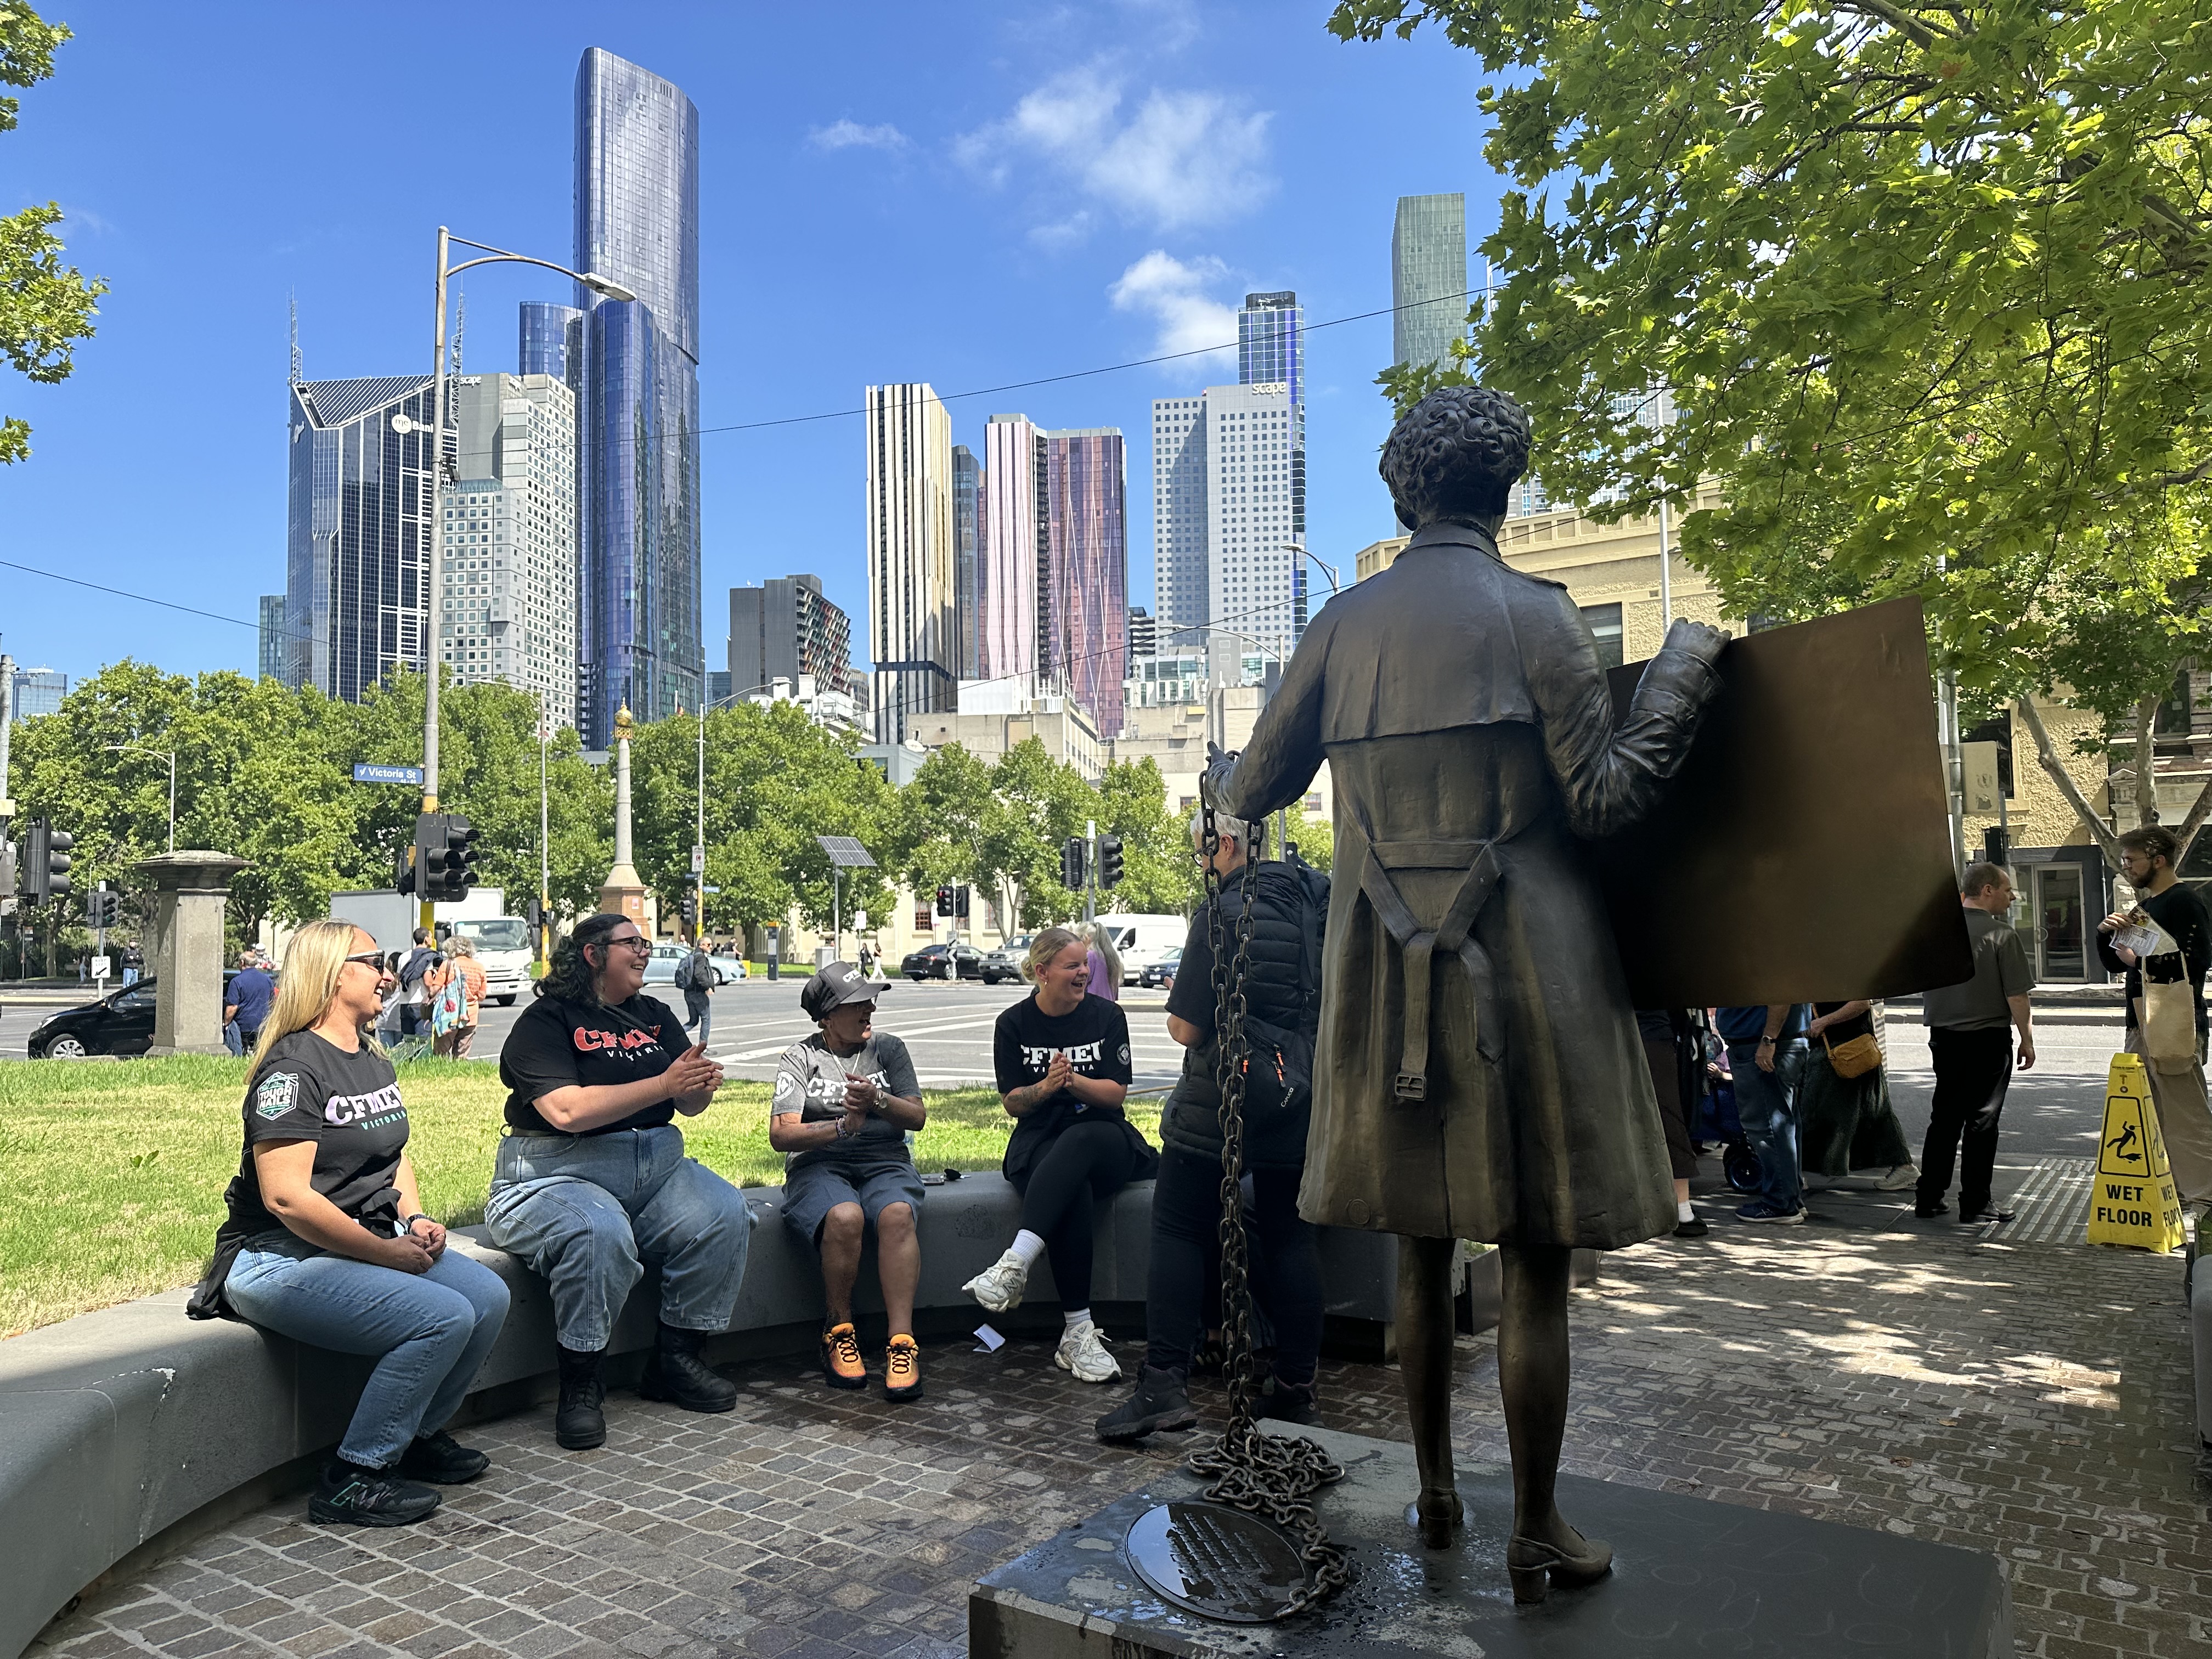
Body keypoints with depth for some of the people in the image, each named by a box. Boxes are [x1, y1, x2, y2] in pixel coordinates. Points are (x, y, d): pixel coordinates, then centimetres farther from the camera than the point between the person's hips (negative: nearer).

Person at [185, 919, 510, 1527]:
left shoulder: (373, 1063, 14)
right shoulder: (293, 1068, -16)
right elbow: (287, 1197, -23)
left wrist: (416, 1220, 2)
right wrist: (388, 1254, -20)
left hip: (374, 1242, 9)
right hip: (283, 1256, -9)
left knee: (489, 1297, -9)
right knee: (444, 1318, -25)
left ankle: (418, 1436, 11)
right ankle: (351, 1479, -9)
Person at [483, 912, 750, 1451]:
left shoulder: (655, 1017, 14)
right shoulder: (545, 1022, -5)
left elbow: (690, 1105, 11)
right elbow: (568, 1110, -20)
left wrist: (700, 1086, -14)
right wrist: (664, 1084, -21)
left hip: (655, 1165, 6)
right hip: (558, 1174, -6)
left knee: (725, 1212, -18)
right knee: (600, 1233, -36)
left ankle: (675, 1360, -3)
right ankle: (579, 1384, -16)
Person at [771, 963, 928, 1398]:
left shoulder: (887, 1048, 15)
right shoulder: (801, 1058, 8)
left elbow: (918, 1117, 9)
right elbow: (780, 1134, -3)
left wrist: (878, 1101, -12)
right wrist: (842, 1127, -18)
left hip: (885, 1161, 2)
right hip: (819, 1165, -1)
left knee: (897, 1215, -33)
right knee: (845, 1217, -36)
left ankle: (901, 1342, -32)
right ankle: (839, 1330, -13)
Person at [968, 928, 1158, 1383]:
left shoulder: (1107, 1016, 4)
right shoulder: (1014, 1023, 4)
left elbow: (1116, 1093, 0)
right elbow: (1012, 1104, 4)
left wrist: (1073, 1080, -19)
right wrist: (1047, 1086, -18)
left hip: (1103, 1138, 0)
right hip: (1040, 1145, 0)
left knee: (1078, 1142, -39)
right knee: (1072, 1190, -37)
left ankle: (1014, 1264, -50)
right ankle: (1078, 1333, -37)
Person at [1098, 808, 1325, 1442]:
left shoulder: (1222, 914, -15)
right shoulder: (1318, 900, 3)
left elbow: (1187, 1027, -15)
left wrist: (1181, 1022, 6)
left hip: (1219, 1103, -5)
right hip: (1301, 1102, 6)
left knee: (1180, 1230, 4)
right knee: (1291, 1236, 12)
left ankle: (1165, 1381, -1)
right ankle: (1297, 1385, 17)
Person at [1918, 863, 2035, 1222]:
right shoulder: (2001, 934, -12)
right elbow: (2016, 995, -12)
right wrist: (2027, 1040, -2)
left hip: (1943, 1037, 5)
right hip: (1988, 1038, -5)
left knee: (1944, 1118, 12)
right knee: (1981, 1120, 3)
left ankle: (1928, 1199, 14)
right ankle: (1974, 1204, 7)